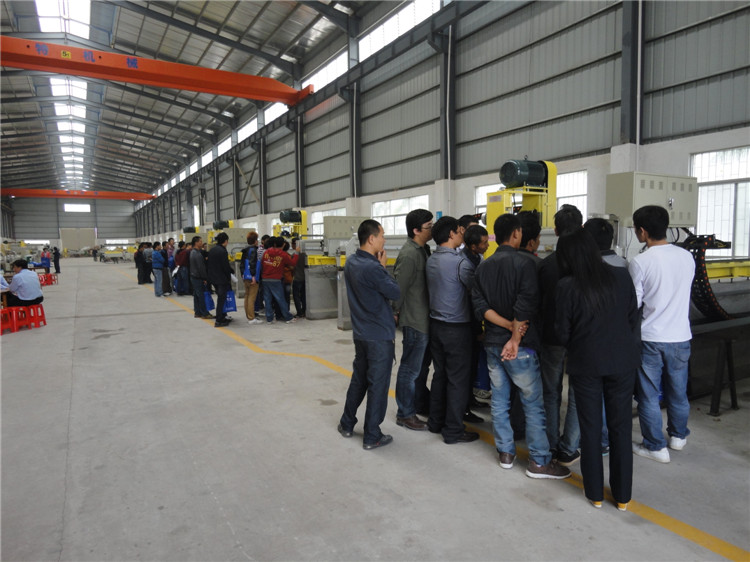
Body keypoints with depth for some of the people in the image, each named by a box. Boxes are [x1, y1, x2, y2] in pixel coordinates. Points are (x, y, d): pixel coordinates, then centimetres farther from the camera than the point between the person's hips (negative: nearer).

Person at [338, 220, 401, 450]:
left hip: (360, 333, 8)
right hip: (379, 336, -8)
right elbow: (396, 293, -15)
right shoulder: (372, 268, -24)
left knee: (359, 379, 21)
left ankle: (347, 424, 34)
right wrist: (383, 267, -6)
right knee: (377, 385, 4)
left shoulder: (351, 262, 3)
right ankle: (372, 437, 15)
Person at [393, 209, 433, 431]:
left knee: (421, 365, 23)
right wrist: (397, 313, -10)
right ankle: (405, 414, 15)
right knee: (410, 369, 2)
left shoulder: (422, 249, 10)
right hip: (414, 321, -10)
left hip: (424, 319, 10)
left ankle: (423, 401, 40)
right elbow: (399, 287, -21)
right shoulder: (409, 255, -21)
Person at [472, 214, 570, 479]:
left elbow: (480, 305, -2)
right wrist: (515, 338, -15)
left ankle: (505, 453, 24)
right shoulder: (523, 263, -12)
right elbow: (525, 306, -21)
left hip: (492, 343, 6)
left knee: (499, 400, 13)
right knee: (534, 404, 4)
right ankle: (539, 462, 10)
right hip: (519, 346, -6)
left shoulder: (483, 267, 7)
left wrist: (508, 325, -9)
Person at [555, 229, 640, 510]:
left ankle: (595, 493, 24)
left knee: (590, 428, 12)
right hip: (622, 361, 2)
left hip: (585, 363, -2)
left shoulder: (566, 286, -13)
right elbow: (633, 318, 4)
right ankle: (622, 496, 25)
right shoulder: (621, 276, -5)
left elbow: (562, 331, -7)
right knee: (621, 427, 13)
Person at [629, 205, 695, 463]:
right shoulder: (687, 257, -2)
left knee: (649, 395, 9)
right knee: (678, 391, 21)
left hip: (650, 338, -5)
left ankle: (656, 446, 18)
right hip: (680, 336, 5)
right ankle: (678, 436, 39)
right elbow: (683, 292, 11)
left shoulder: (640, 262, -18)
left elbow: (633, 303, -11)